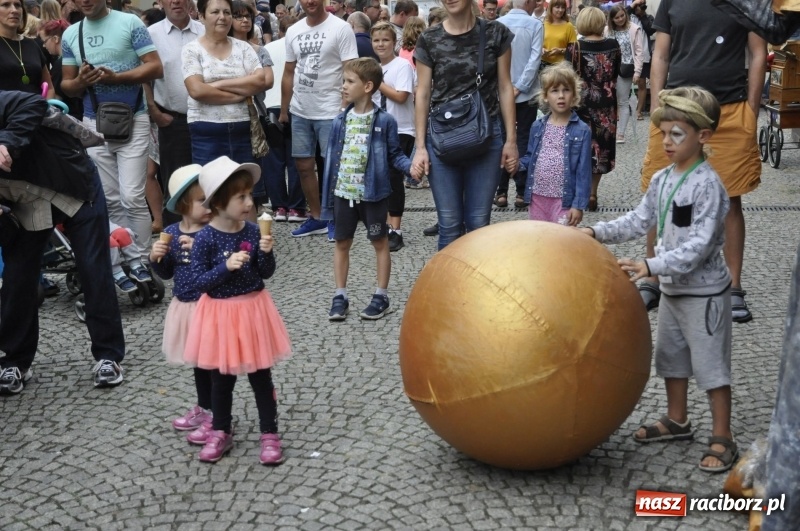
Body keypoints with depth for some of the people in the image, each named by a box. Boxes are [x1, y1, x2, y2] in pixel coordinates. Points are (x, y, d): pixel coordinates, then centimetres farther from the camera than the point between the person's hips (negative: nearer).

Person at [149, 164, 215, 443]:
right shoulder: (171, 233, 2)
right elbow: (166, 273, 12)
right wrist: (156, 258, -7)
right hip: (185, 306, 6)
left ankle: (215, 418, 14)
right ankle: (203, 407, 37)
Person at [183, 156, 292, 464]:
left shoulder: (253, 232, -5)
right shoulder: (205, 239, -14)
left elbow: (267, 273, 1)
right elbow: (199, 281, -14)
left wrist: (266, 253, -17)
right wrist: (226, 267, -26)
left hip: (253, 310, 2)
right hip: (220, 314, -2)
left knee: (261, 377, 10)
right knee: (221, 379, 15)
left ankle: (270, 435, 22)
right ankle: (220, 433, 32)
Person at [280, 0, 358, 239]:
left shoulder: (340, 28, -8)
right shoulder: (293, 31, 8)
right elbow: (288, 73, 15)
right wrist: (283, 110, 14)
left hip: (330, 112, -6)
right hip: (299, 111, 6)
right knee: (303, 166, 10)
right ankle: (316, 218, 23)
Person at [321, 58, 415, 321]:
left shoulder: (384, 121, -9)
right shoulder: (340, 122, 2)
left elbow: (394, 154, 0)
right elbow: (332, 159, 5)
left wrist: (411, 166, -21)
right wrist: (328, 195, 4)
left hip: (373, 193, -4)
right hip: (343, 192, 4)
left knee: (380, 242, 8)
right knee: (342, 243, 11)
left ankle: (381, 296, 18)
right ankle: (340, 296, 22)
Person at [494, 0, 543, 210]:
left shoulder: (498, 24, -2)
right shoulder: (535, 25, -6)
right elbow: (534, 59, -14)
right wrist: (519, 87, -13)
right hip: (526, 93, -2)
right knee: (524, 140, 5)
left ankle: (501, 192, 8)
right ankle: (521, 192, 5)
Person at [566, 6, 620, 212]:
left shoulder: (574, 48, -10)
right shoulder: (613, 46, -1)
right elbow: (616, 74, 9)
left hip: (582, 105, -2)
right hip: (606, 105, 3)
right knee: (600, 148, 11)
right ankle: (592, 195, 14)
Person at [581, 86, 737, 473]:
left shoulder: (707, 184, -21)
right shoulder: (661, 179, 3)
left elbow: (700, 244, -26)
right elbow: (640, 221, 12)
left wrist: (652, 266, -33)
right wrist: (598, 232, 1)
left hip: (704, 292, -8)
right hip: (672, 289, 9)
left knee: (711, 365, 0)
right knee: (671, 356, 20)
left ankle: (722, 439, 11)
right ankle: (677, 420, 37)